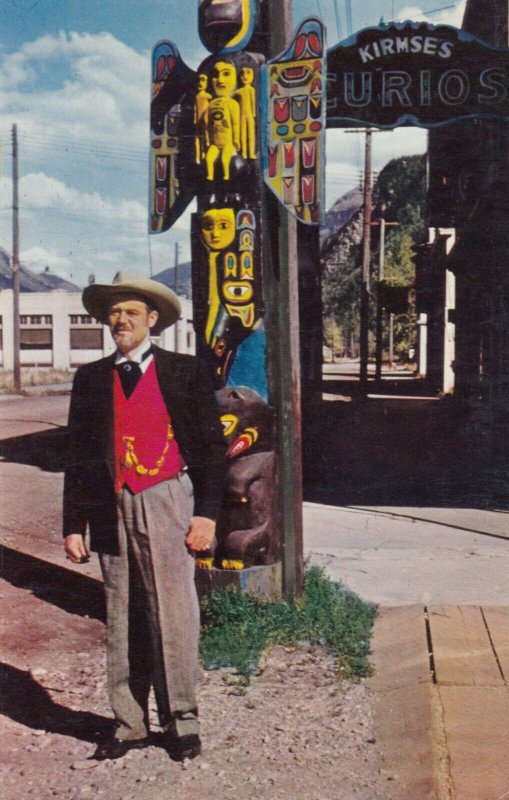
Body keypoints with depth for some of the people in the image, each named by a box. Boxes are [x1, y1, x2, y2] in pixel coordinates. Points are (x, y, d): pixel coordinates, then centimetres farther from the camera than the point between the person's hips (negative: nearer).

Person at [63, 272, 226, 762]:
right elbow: (78, 456, 11)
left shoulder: (185, 372, 3)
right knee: (121, 620, 9)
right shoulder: (90, 379, 11)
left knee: (173, 613, -1)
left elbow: (211, 445, 2)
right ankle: (129, 725, 20)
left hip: (166, 505, -3)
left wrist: (206, 514, -5)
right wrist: (73, 525, 7)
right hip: (111, 511, 3)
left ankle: (181, 721, 15)